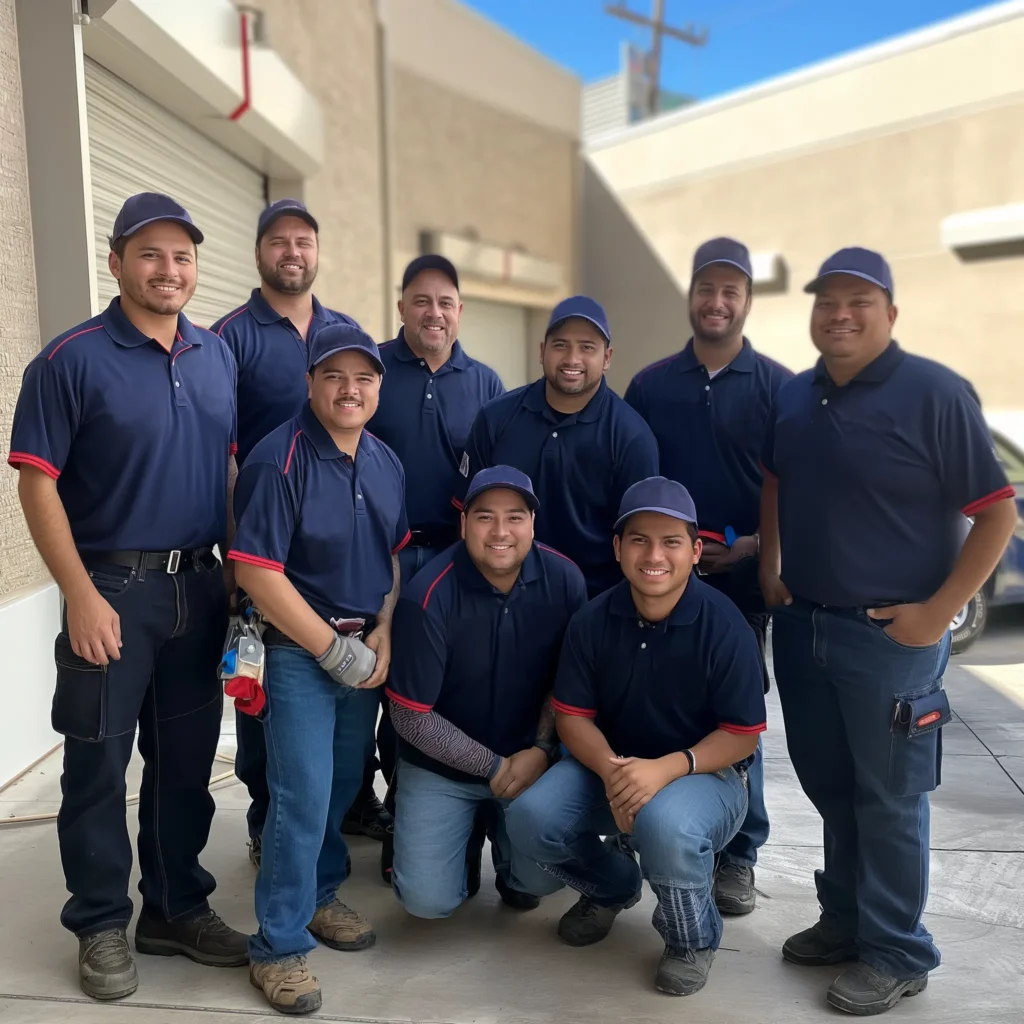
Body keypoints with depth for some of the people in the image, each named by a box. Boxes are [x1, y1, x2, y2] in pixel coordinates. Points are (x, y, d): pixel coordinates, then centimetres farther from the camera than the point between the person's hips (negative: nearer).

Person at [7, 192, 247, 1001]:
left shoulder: (217, 356, 8)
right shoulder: (72, 359, -8)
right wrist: (82, 596, -16)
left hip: (200, 586, 5)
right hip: (113, 587, -5)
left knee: (186, 757, 14)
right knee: (99, 763, 7)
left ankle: (178, 908, 32)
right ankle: (102, 925, 25)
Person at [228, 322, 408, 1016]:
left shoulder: (386, 463, 5)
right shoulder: (280, 459, -16)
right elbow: (257, 571, -20)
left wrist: (382, 633, -3)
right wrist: (334, 649, -17)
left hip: (366, 652, 6)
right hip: (300, 653, -6)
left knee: (344, 786, 18)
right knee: (303, 795, -4)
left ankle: (318, 897, 39)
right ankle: (279, 946, 13)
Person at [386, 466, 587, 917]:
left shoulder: (564, 579, -13)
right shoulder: (427, 597, -22)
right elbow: (411, 717, -15)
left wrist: (542, 750, -11)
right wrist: (493, 768, -12)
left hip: (530, 756, 2)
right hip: (440, 766, -1)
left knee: (541, 877, -14)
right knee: (429, 900, -9)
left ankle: (502, 833, 20)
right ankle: (469, 832, 23)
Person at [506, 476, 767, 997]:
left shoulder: (723, 624, -18)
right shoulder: (592, 620, -8)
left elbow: (742, 734, -14)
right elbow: (572, 715, -4)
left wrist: (666, 768, -30)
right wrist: (610, 770, -25)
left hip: (706, 772, -4)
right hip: (611, 765, 4)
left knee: (666, 826, -38)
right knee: (530, 820, -20)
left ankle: (693, 939, 0)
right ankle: (610, 886, 17)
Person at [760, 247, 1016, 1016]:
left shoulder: (934, 393, -12)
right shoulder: (794, 396, 7)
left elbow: (997, 514, -12)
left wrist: (938, 612, -16)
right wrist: (768, 566, 11)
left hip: (890, 634, -6)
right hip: (800, 626, 6)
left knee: (889, 798, 6)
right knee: (827, 785, 18)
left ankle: (897, 955, 24)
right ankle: (846, 918, 37)